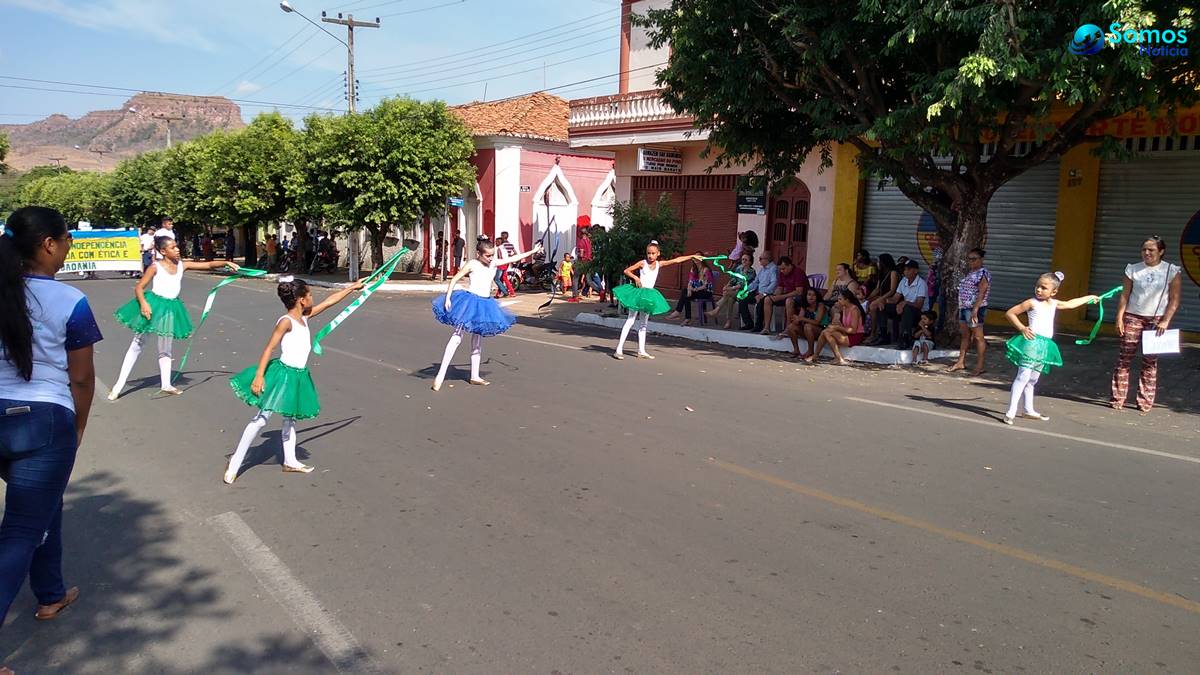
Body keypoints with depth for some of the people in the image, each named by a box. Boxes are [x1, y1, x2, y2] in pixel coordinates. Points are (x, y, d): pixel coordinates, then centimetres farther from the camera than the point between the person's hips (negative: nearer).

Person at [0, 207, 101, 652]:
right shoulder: (69, 301, -12)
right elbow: (81, 379, -6)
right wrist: (78, 427, 9)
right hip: (45, 420, -6)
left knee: (42, 504, 27)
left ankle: (50, 596, 41)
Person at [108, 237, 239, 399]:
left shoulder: (182, 265, 1)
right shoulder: (156, 267, -11)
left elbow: (208, 265, 1)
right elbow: (139, 287, -10)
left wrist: (226, 263, -13)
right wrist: (143, 303, -26)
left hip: (171, 307, 4)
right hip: (153, 305, -4)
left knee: (166, 348, 15)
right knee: (137, 344, 3)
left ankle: (166, 384, 27)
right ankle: (119, 385, 11)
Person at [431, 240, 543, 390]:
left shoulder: (494, 263, 7)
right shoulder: (472, 264, -7)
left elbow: (513, 259, 14)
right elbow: (454, 279, -5)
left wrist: (532, 251, 15)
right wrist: (448, 298, -14)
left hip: (485, 304, 6)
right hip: (470, 302, -6)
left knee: (478, 340, 13)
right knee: (457, 336, -12)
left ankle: (474, 376, 23)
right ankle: (440, 375, -13)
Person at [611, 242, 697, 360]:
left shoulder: (659, 264, 4)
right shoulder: (642, 263, -6)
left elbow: (676, 260, 3)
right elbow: (626, 271, -5)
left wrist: (692, 256, 1)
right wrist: (635, 278, -20)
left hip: (649, 294, 6)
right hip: (638, 292, -6)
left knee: (644, 323, 11)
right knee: (630, 320, -10)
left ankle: (641, 351, 19)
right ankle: (619, 349, -13)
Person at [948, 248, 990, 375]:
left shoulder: (983, 273, -12)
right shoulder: (970, 272, 16)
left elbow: (981, 293, -19)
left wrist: (975, 310, -25)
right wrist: (959, 308, 19)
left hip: (975, 309, -9)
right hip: (964, 308, 9)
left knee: (978, 337, -3)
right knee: (965, 335, 15)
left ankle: (979, 366, 2)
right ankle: (961, 362, 23)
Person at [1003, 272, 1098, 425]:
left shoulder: (1054, 304, 16)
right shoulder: (1032, 303, -4)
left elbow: (1071, 304, 35)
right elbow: (1009, 313, -5)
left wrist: (1089, 297, 46)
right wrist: (1022, 328, -12)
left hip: (1045, 346, 7)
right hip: (1031, 342, -7)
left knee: (1032, 379, 15)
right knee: (1023, 376, -14)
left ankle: (1029, 410, 24)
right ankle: (1010, 412, -17)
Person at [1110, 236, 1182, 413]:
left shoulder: (1172, 271, 0)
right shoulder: (1133, 269, 4)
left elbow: (1175, 299, -2)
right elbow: (1124, 295, 4)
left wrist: (1165, 321, -10)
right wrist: (1119, 318, -3)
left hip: (1157, 320, -1)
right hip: (1133, 318, 1)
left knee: (1150, 362, 2)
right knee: (1124, 358, -3)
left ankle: (1145, 402, 7)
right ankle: (1118, 399, 1)